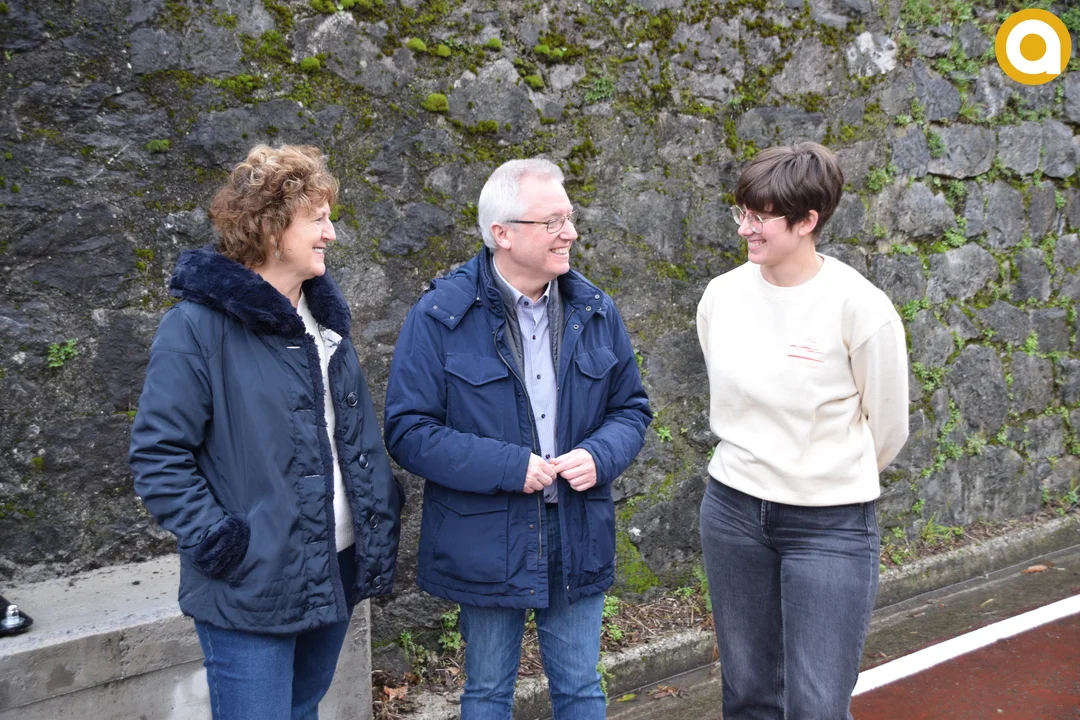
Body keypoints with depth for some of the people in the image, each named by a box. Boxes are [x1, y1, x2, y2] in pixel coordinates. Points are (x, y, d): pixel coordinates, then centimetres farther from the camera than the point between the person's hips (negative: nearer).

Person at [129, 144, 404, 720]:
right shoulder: (199, 326, -14)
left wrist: (383, 512, 11)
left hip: (336, 571, 7)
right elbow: (158, 455, -15)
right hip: (253, 588, -7)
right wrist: (217, 543, -18)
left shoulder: (323, 315, 10)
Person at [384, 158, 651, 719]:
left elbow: (630, 408, 10)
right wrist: (508, 467, -22)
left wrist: (600, 456, -12)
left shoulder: (595, 311, 2)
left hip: (578, 540, 3)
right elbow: (409, 429, -14)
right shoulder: (441, 316, -12)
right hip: (487, 541, -3)